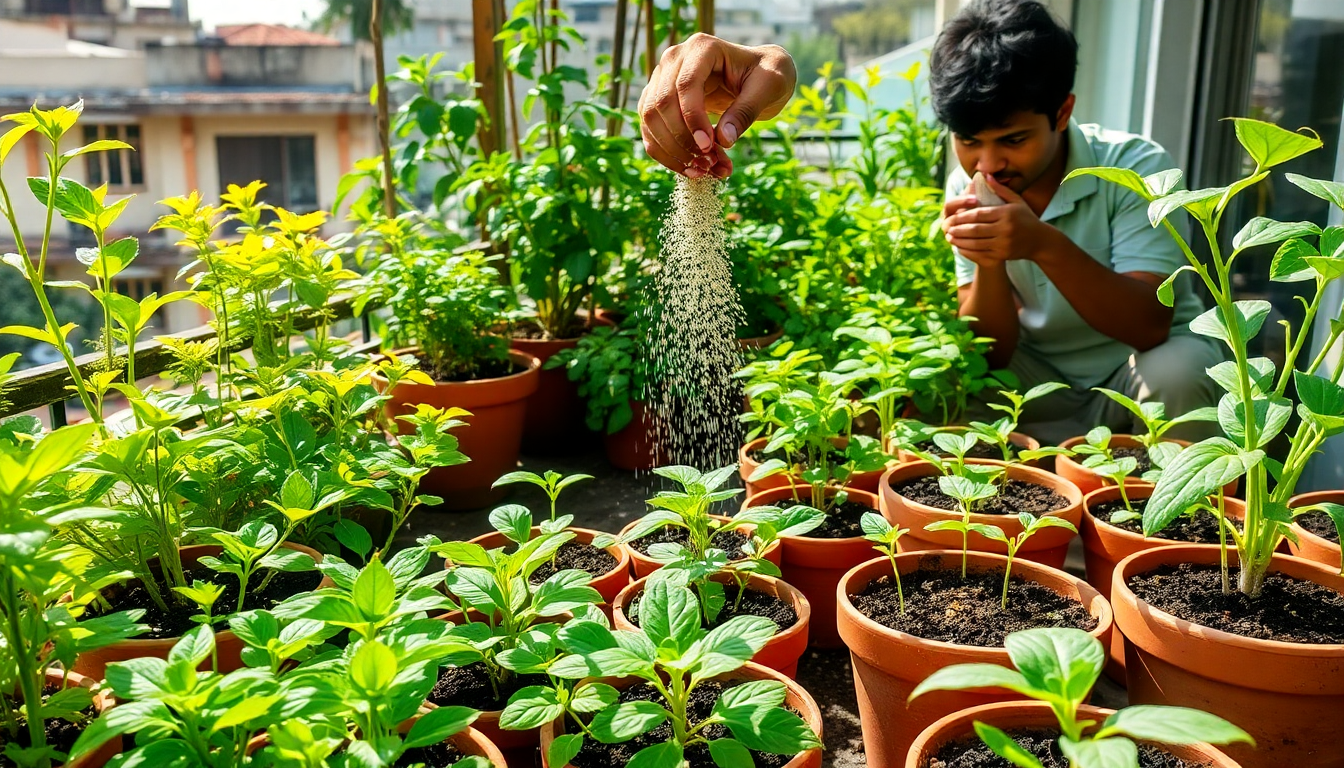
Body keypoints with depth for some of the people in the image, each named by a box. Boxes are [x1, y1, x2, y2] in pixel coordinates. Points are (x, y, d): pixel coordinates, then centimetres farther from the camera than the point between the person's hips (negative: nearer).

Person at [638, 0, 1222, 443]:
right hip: (1046, 381, 3)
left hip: (1144, 365, -2)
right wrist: (989, 261, -36)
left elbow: (1148, 326, -31)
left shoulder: (1135, 168, -20)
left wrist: (1044, 245, -43)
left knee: (1175, 372, -35)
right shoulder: (969, 190, -11)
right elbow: (992, 354, -16)